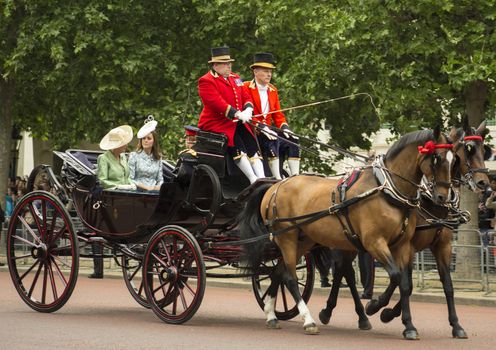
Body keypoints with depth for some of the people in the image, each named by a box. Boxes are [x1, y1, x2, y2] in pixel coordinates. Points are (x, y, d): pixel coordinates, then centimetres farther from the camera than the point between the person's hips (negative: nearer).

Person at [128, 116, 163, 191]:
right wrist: (145, 187, -12)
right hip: (138, 191, -3)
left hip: (153, 192, 3)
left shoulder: (158, 158, 15)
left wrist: (158, 187, -6)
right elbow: (130, 179, -1)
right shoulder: (134, 156, 4)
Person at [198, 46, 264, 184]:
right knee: (237, 144, -25)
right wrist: (238, 114, -28)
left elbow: (246, 97, 14)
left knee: (252, 145, -11)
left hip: (237, 122, 7)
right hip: (216, 123, -7)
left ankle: (262, 178, -19)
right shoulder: (206, 81, -8)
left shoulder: (235, 78, 18)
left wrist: (247, 111, -10)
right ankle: (253, 179, -27)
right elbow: (216, 102, -20)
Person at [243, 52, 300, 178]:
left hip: (267, 130, 7)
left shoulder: (272, 90, 15)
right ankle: (277, 179, -35)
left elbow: (278, 114, 17)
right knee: (272, 142, -33)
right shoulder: (246, 88, -6)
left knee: (292, 141, -13)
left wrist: (284, 127, -3)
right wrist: (261, 127, -25)